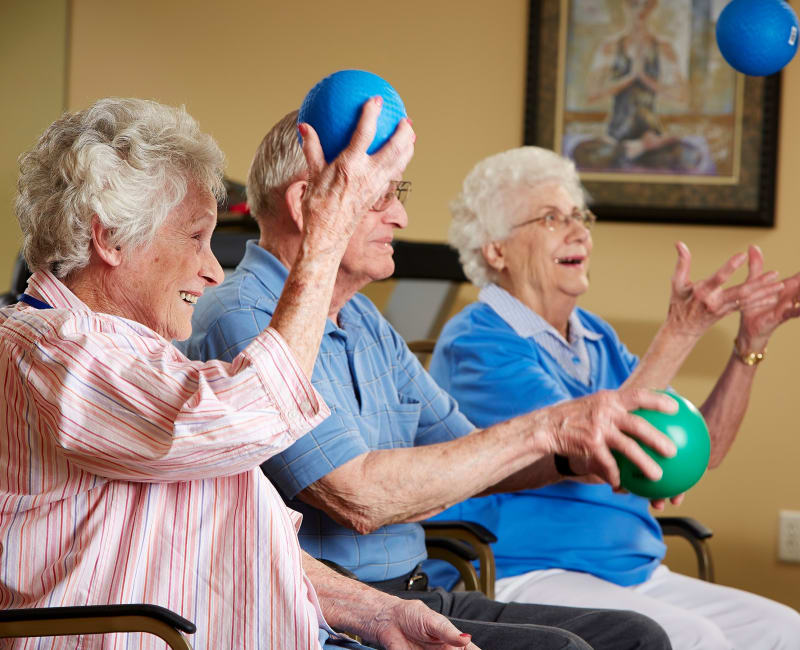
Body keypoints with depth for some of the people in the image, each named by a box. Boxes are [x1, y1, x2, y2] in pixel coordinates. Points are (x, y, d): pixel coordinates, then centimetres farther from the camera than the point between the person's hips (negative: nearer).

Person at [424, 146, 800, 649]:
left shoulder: (596, 339, 17)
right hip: (523, 579, -8)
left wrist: (750, 343, 2)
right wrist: (679, 334, -20)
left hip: (636, 575, 8)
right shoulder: (475, 342, -9)